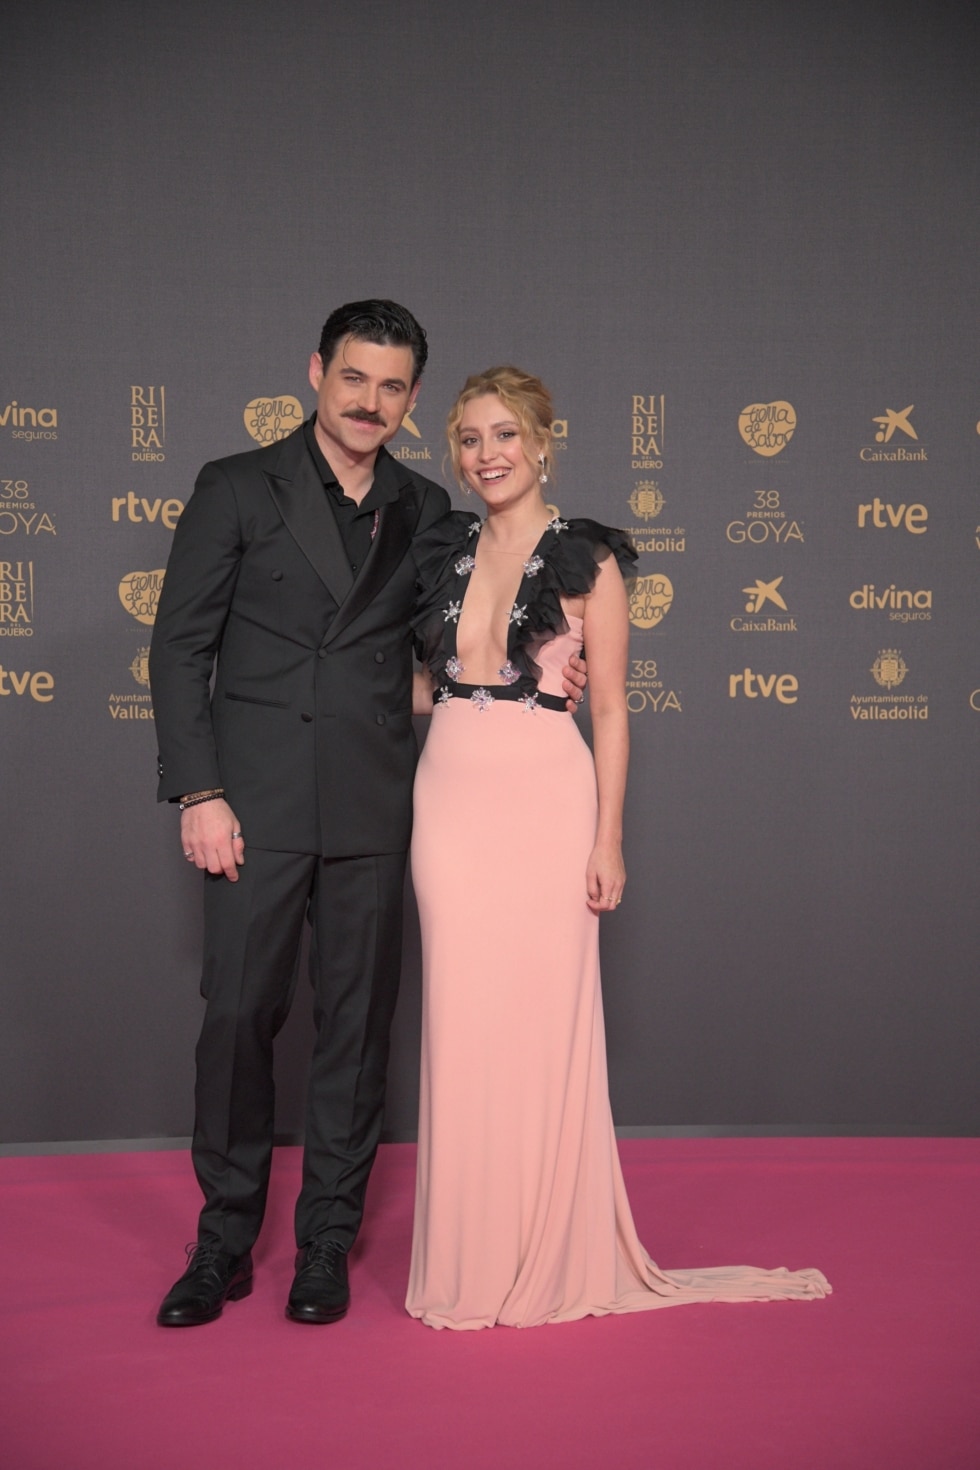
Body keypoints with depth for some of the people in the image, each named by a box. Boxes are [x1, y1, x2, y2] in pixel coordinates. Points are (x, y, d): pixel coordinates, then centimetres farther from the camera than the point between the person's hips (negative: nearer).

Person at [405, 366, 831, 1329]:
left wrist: (608, 837, -6)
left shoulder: (587, 560, -1)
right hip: (451, 798, 4)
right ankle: (469, 1259, 20)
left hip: (547, 800, -4)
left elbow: (610, 708, -2)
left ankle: (557, 1258, 18)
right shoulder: (441, 552, 11)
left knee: (545, 1023, 1)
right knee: (461, 1025, 5)